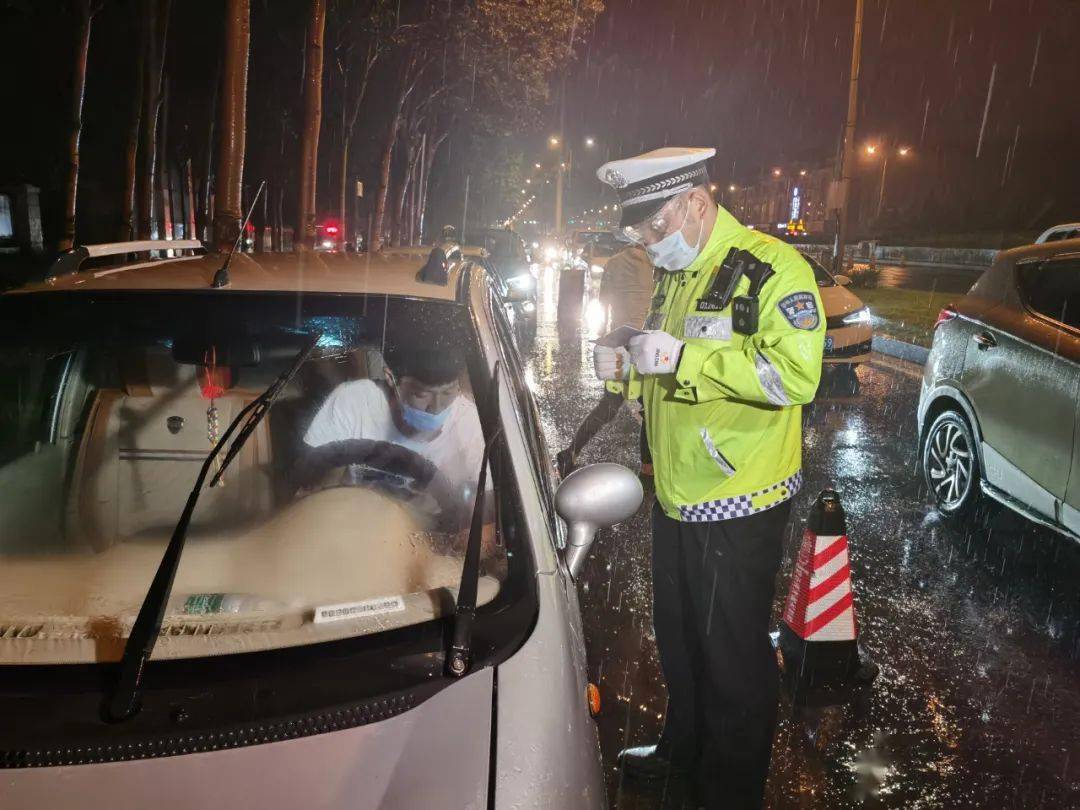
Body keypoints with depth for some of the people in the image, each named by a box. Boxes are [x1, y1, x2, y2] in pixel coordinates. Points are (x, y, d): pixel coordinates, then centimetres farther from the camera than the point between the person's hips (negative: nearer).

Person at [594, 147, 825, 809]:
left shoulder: (772, 269, -16)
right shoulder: (679, 276, 13)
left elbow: (795, 374, -29)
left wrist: (683, 356, -29)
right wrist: (626, 365, 3)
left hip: (738, 507, -9)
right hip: (677, 499, 9)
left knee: (733, 657, 7)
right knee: (680, 639, 23)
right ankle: (682, 749, 45)